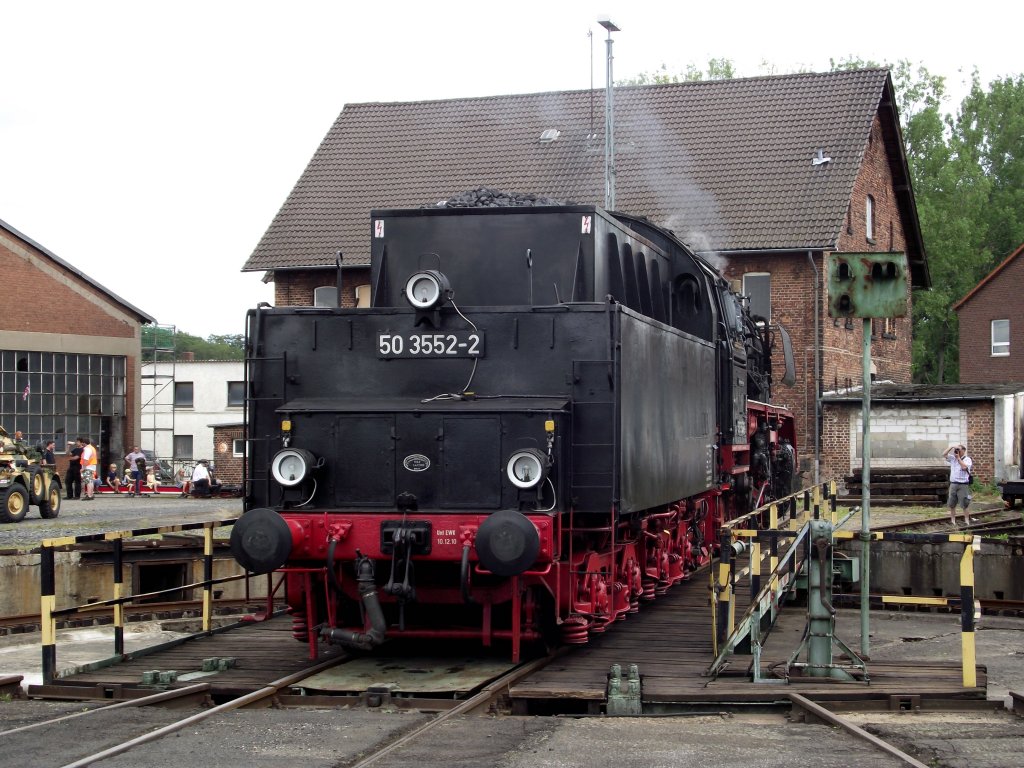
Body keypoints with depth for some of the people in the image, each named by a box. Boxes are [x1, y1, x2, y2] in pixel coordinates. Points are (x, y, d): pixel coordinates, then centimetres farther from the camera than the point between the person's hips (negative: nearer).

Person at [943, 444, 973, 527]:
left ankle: (967, 521, 2)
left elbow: (964, 467, -19)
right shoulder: (952, 458, 12)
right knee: (951, 505, 7)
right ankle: (953, 521, 15)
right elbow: (944, 455, 4)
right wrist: (951, 447, -4)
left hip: (963, 485, -5)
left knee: (965, 505, -4)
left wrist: (958, 458, -10)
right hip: (953, 484, 5)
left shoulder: (967, 459, -2)